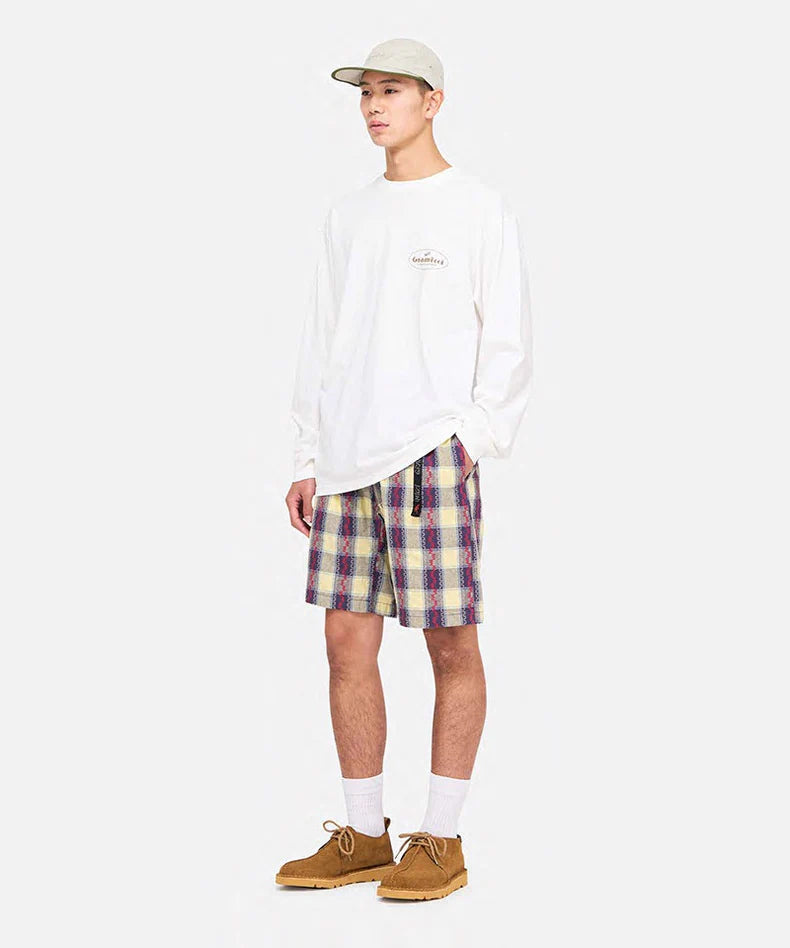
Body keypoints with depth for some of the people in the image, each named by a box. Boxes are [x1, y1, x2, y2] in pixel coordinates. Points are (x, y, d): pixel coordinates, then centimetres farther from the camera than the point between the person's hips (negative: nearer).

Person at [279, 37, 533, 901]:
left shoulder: (483, 213, 1)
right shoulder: (347, 217, 17)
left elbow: (508, 346, -1)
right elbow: (321, 344, 18)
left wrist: (469, 447, -11)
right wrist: (308, 461, 11)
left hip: (431, 456, -5)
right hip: (348, 463, 6)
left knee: (450, 647, -1)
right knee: (347, 645, 4)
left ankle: (441, 841, 8)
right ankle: (363, 838, 14)